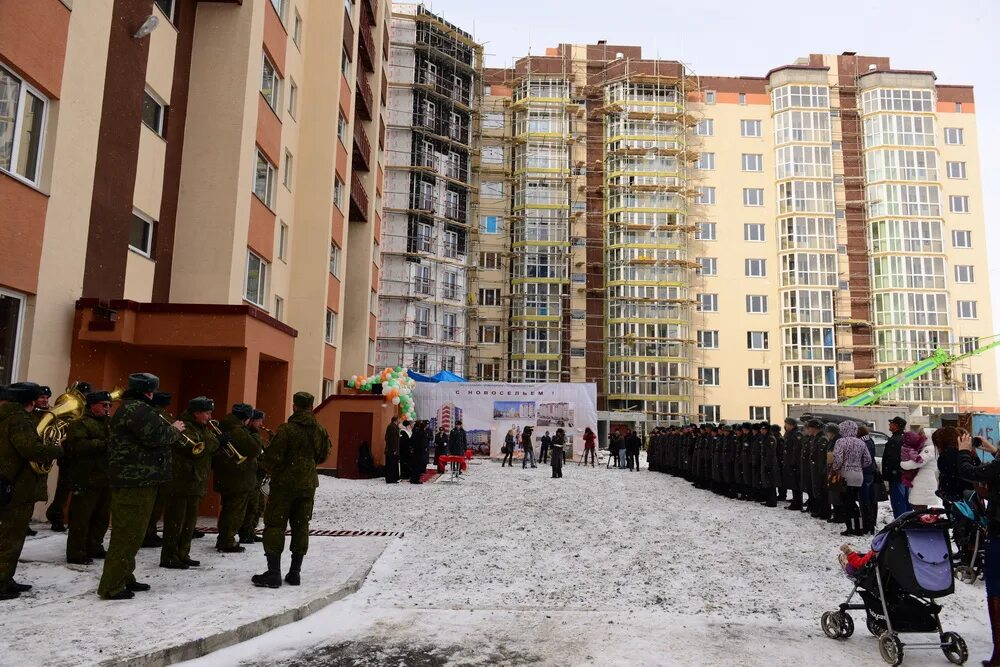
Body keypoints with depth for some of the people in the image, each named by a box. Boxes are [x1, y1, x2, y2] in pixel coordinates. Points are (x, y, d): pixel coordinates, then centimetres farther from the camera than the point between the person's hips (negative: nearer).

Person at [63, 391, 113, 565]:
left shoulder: (110, 424, 21)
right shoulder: (79, 424, -5)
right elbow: (78, 445, -21)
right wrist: (105, 444, -25)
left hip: (106, 479, 8)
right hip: (87, 480, -8)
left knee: (102, 517, 13)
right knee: (81, 517, -3)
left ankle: (95, 547, 25)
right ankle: (76, 553, 5)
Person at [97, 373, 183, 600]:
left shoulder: (129, 408, 20)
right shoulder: (137, 409, -15)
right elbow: (155, 436, -25)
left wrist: (168, 429, 10)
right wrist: (174, 429, -8)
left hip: (132, 479, 11)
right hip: (136, 480, -11)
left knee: (130, 533, 18)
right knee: (128, 534, -6)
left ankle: (124, 577, 27)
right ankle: (112, 587, -2)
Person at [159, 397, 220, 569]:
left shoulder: (201, 428, 16)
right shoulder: (184, 427, -14)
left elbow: (209, 449, 20)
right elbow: (195, 449, -26)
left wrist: (214, 442, 0)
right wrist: (216, 440, -17)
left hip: (195, 483, 10)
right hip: (180, 483, -10)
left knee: (189, 522, 14)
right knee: (175, 522, -2)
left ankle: (182, 555, 23)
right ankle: (169, 557, 5)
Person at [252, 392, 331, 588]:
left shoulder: (287, 429, -16)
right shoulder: (320, 430, 2)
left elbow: (273, 456, -15)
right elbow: (323, 455, 13)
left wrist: (271, 470, 6)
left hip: (284, 483, -5)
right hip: (308, 484, 5)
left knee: (275, 525, 2)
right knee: (301, 526, 11)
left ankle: (273, 573, 1)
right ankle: (295, 572, 16)